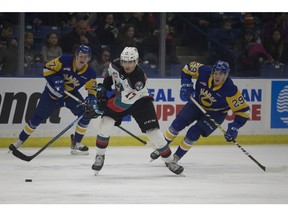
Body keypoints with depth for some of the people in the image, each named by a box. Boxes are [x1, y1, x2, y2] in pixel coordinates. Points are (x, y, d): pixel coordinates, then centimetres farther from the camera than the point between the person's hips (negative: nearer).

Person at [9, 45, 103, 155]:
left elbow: (92, 90, -7)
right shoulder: (65, 60, -26)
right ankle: (19, 141, 17)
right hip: (53, 92, -3)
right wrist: (56, 80, -30)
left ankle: (76, 143, 0)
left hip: (72, 94, 3)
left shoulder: (90, 73, -18)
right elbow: (47, 68, -18)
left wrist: (91, 99, -27)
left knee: (86, 114, -14)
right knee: (37, 118, 0)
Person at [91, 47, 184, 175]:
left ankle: (169, 161, 6)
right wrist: (103, 87, -3)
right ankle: (100, 156, 1)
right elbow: (110, 74, 8)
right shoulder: (115, 65, -20)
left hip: (139, 101, -4)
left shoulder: (139, 79, -35)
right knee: (106, 124, -17)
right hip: (119, 96, 4)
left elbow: (125, 102, -33)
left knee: (153, 131, -11)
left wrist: (105, 105, -27)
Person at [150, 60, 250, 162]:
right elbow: (189, 67, -4)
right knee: (178, 123, -9)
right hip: (198, 104, 3)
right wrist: (186, 84, -17)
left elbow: (243, 110, -29)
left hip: (216, 113, -3)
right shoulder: (204, 72, -25)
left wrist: (235, 127, -39)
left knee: (194, 132, -17)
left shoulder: (230, 90, -33)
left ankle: (176, 157, 4)